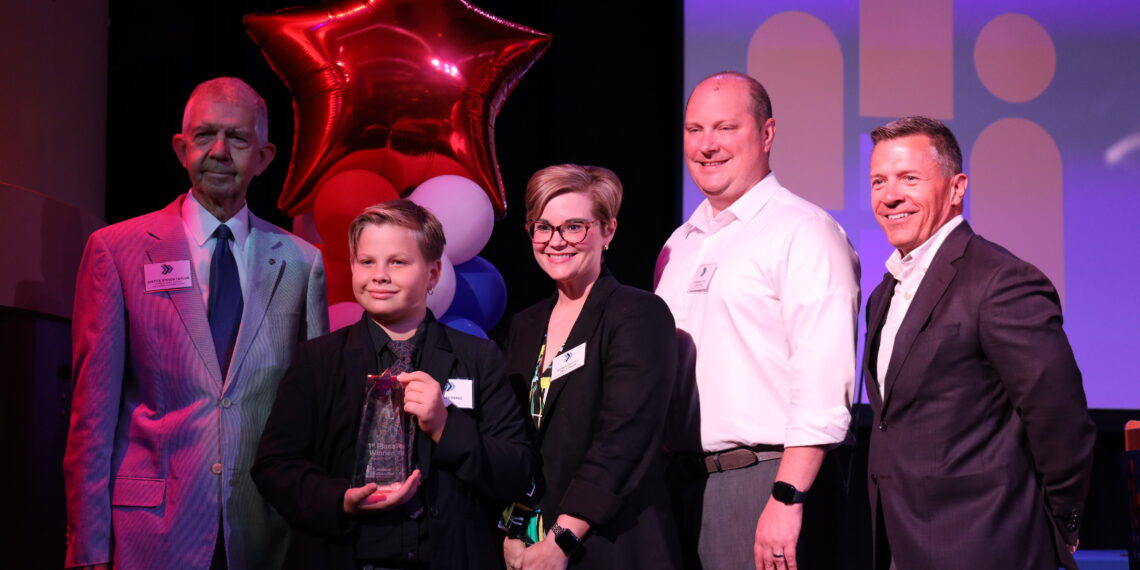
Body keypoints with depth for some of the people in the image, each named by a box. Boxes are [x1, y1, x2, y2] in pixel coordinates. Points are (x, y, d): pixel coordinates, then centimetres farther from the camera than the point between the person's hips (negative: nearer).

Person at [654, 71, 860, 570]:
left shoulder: (805, 233, -9)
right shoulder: (679, 245, 15)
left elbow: (822, 384, -17)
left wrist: (787, 500, -21)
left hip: (762, 479, -7)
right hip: (680, 481, 7)